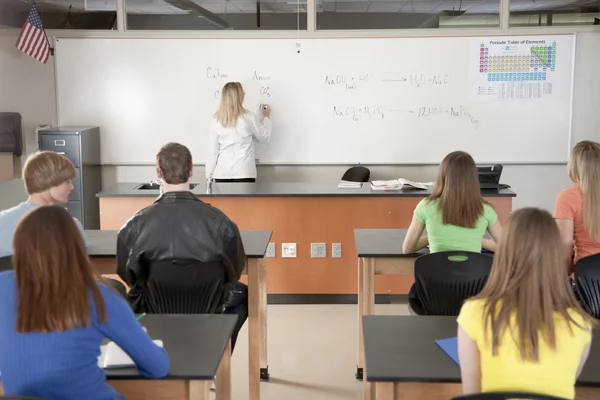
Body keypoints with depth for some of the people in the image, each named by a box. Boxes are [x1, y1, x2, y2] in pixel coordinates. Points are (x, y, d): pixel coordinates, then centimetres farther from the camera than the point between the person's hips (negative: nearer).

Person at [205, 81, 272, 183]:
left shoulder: (216, 120, 1)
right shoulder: (249, 117, -3)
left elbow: (212, 150, 2)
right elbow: (264, 137, 12)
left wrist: (209, 174, 10)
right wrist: (266, 117, 28)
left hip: (222, 172, 2)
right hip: (243, 172, -2)